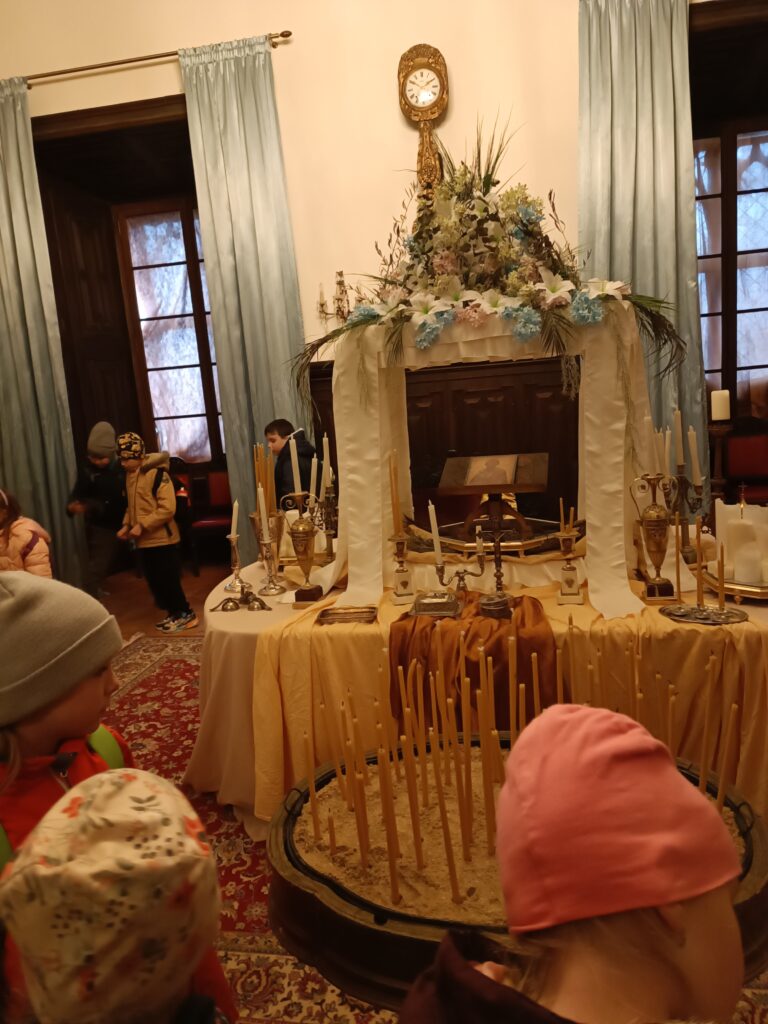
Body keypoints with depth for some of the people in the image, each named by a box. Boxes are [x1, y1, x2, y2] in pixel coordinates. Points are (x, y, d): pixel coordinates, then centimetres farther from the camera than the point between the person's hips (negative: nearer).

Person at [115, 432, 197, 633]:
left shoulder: (158, 473, -16)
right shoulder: (130, 474, 9)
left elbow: (167, 508, -22)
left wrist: (142, 526, -22)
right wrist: (126, 525, 6)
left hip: (161, 538, -8)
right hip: (144, 540, 8)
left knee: (168, 579, -3)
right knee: (154, 580, 12)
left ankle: (185, 614, 10)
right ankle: (173, 612, 25)